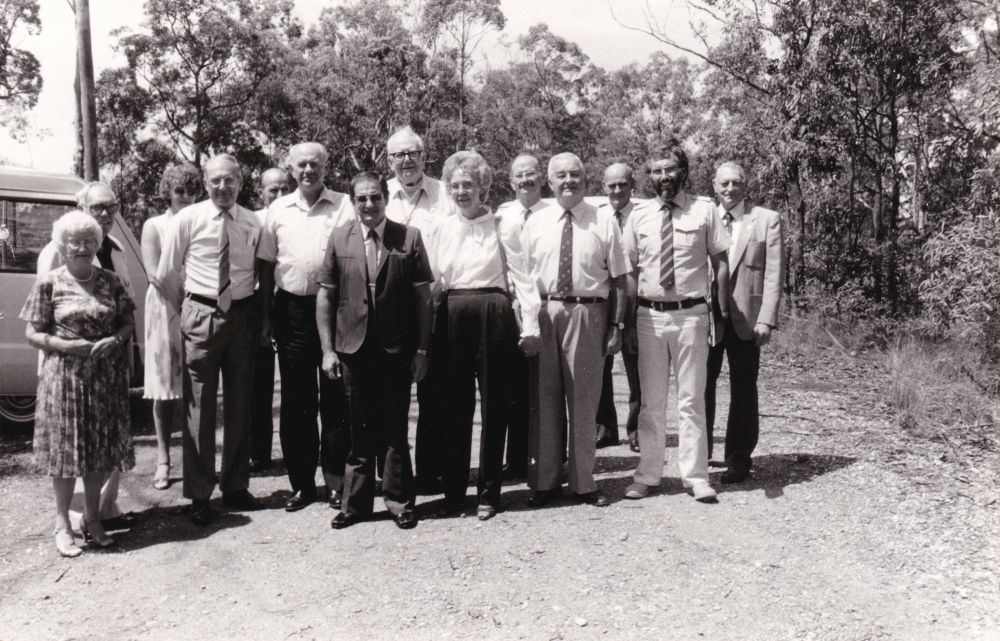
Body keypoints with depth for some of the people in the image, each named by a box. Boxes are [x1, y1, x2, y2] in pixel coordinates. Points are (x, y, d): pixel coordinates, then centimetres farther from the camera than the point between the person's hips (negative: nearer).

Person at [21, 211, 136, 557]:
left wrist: (115, 340, -12)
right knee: (66, 446, 3)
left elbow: (128, 322, 9)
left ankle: (92, 518, 25)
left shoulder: (110, 281, 4)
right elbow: (33, 333, -1)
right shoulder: (49, 284, -3)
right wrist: (66, 345, -16)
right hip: (65, 375, -3)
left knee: (101, 447, 9)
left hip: (106, 376, 3)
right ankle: (63, 523, 18)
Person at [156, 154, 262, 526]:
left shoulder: (252, 223, 3)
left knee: (240, 405, 11)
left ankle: (236, 486, 25)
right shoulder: (188, 219, -3)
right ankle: (199, 495, 12)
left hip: (242, 315, 3)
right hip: (201, 316, -3)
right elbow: (164, 275, 3)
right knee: (199, 407, 1)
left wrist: (259, 314, 4)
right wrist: (184, 308, 4)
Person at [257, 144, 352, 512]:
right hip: (291, 309, 3)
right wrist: (266, 316, 6)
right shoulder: (278, 210, 10)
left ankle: (336, 480, 16)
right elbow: (266, 264, 11)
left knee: (335, 398, 4)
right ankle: (301, 482, 20)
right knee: (296, 400, 8)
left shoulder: (343, 206, 2)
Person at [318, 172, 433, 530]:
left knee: (394, 429, 7)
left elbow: (423, 296, 0)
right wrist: (327, 349, 1)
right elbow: (325, 295, 6)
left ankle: (399, 501, 22)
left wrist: (422, 350, -3)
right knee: (359, 430, 9)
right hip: (352, 348, 1)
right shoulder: (339, 238, 5)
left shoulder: (409, 237, 0)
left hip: (396, 349, -1)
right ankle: (356, 503, 22)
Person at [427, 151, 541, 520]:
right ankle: (453, 494, 15)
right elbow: (430, 282, 11)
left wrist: (530, 324, -9)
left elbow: (521, 276, -2)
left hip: (493, 315, -2)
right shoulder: (441, 230, 11)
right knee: (454, 407, 6)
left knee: (494, 405, 4)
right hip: (453, 317, 3)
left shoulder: (503, 228, 2)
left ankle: (489, 493, 16)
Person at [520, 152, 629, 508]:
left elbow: (619, 279, 2)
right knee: (544, 399, 7)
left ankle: (583, 483, 21)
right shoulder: (535, 222, 7)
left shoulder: (604, 222, 4)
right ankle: (544, 481, 20)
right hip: (543, 313, 1)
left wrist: (616, 324, -4)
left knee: (584, 402, 8)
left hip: (588, 314, -1)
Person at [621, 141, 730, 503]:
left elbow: (720, 261, 5)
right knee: (651, 401, 9)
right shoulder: (639, 215, 5)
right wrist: (629, 320, 1)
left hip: (691, 314, -1)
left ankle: (695, 477, 16)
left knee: (691, 400, 5)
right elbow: (630, 270, 6)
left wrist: (721, 310, -2)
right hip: (649, 314, 2)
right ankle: (647, 474, 20)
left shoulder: (703, 210, 1)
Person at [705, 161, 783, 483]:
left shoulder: (767, 220, 3)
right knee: (701, 385, 4)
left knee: (743, 390, 5)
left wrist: (766, 319, -11)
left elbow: (773, 274, -2)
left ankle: (738, 461, 17)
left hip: (745, 318, -2)